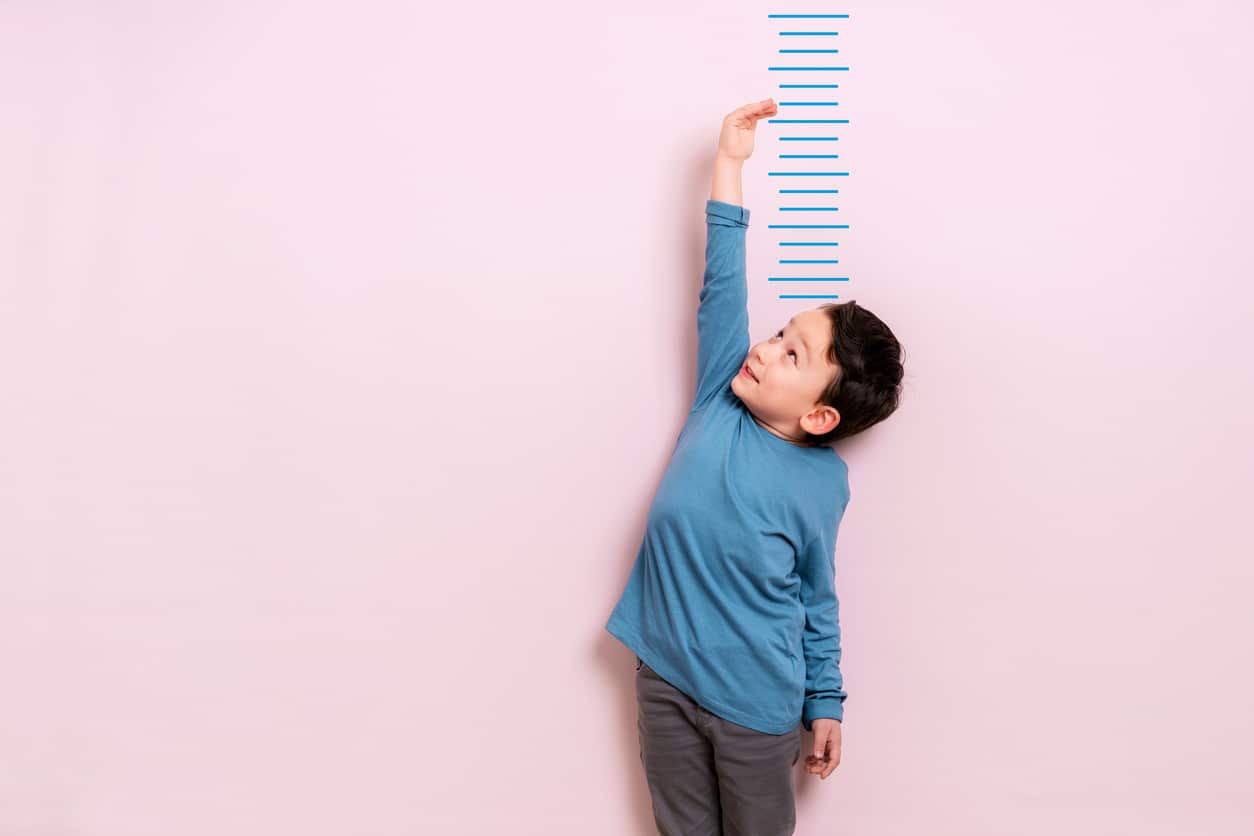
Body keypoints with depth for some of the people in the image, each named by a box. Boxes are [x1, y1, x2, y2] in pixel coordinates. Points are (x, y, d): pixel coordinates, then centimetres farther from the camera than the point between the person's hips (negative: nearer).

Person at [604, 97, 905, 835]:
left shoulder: (823, 483, -14)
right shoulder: (722, 398, -8)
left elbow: (817, 600, -4)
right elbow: (723, 284, -11)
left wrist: (826, 705, 2)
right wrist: (730, 163, -13)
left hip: (756, 703, -3)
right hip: (665, 677, 4)